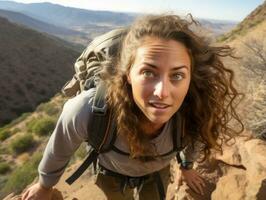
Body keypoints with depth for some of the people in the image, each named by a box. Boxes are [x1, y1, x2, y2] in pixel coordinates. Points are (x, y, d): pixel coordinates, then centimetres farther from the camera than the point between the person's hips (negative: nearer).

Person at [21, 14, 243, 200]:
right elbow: (60, 149, -20)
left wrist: (186, 166, 12)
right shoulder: (88, 111, -44)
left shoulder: (193, 109, -36)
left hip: (159, 171, 2)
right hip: (113, 173, -1)